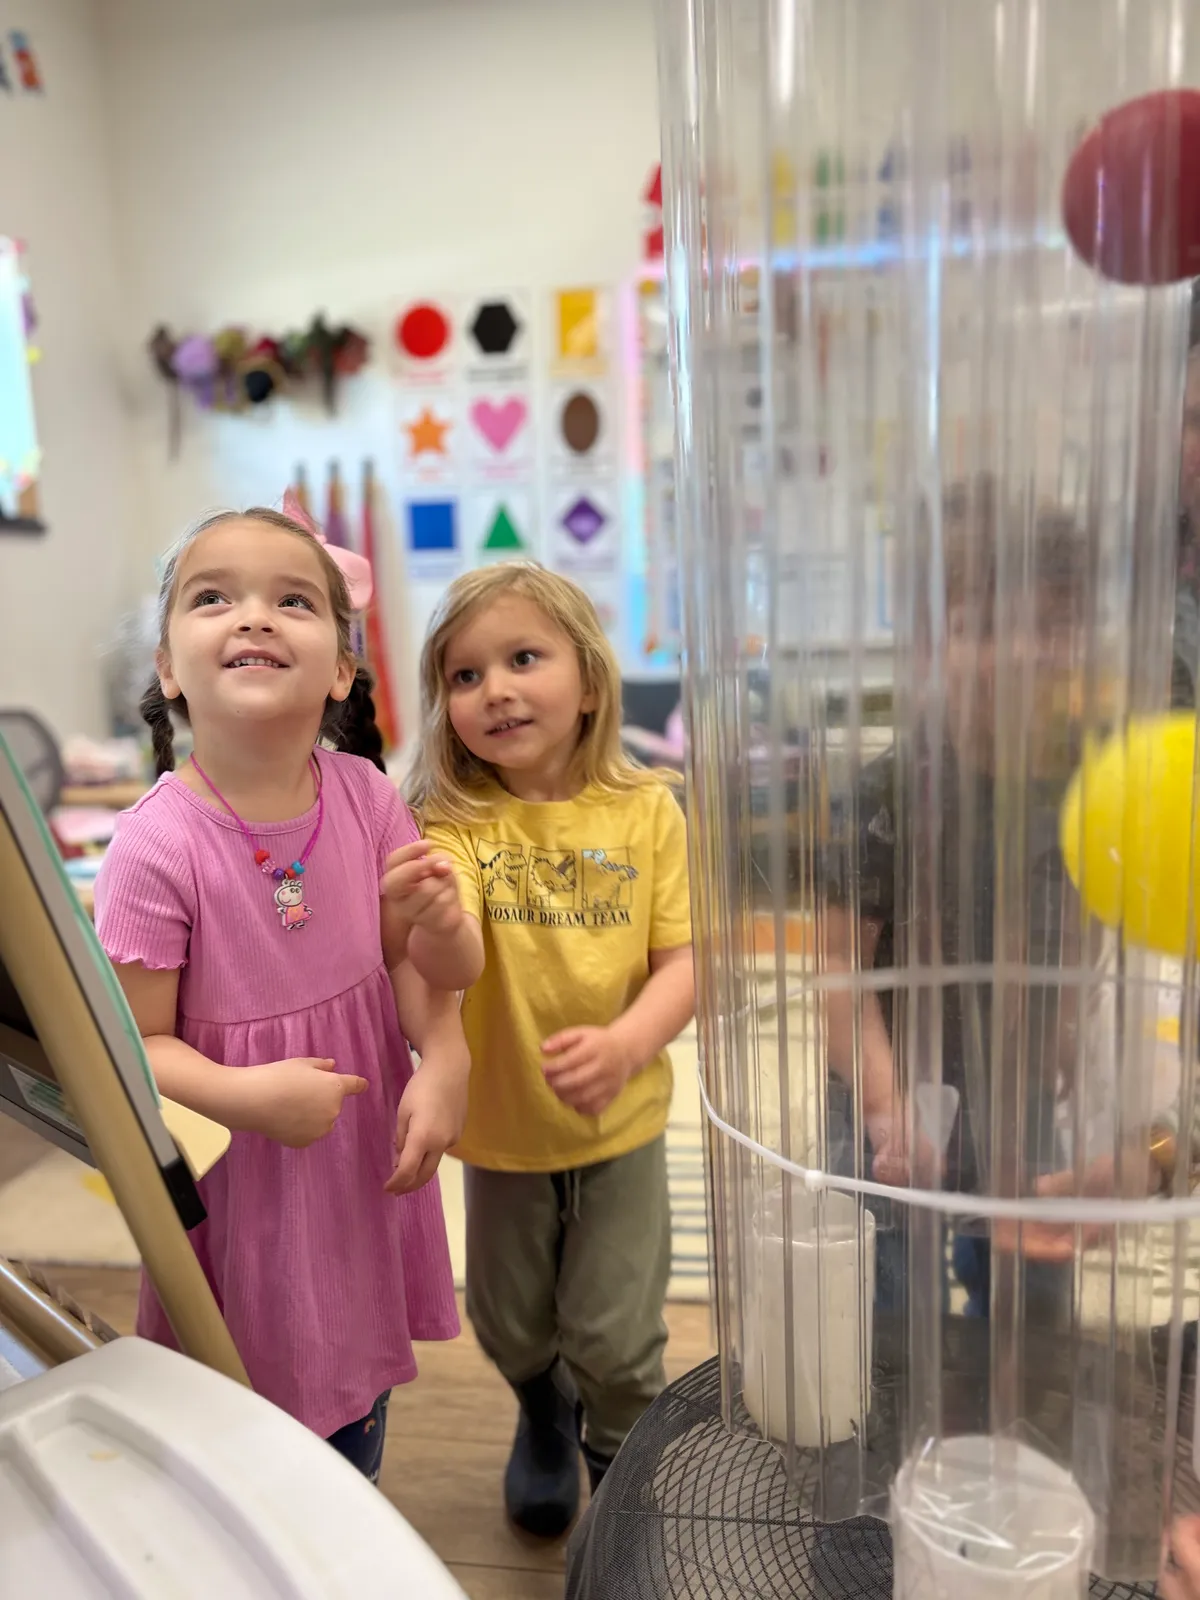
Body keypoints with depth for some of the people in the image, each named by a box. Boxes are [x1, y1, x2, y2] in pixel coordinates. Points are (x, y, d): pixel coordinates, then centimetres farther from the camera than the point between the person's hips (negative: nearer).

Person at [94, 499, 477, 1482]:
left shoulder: (364, 794, -11)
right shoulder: (156, 848, -23)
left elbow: (410, 956, -2)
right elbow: (136, 1043, -15)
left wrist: (445, 1060, -17)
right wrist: (246, 1095, -31)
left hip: (366, 1160, 5)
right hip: (240, 1182, -4)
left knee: (357, 1398, 26)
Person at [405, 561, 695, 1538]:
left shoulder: (644, 811, -12)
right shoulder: (456, 825, -16)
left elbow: (684, 957, -12)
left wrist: (626, 1043, -31)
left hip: (622, 1126, 0)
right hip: (501, 1130, 1)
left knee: (614, 1338, 10)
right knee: (512, 1329, 21)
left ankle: (623, 1465, 44)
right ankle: (545, 1417, 56)